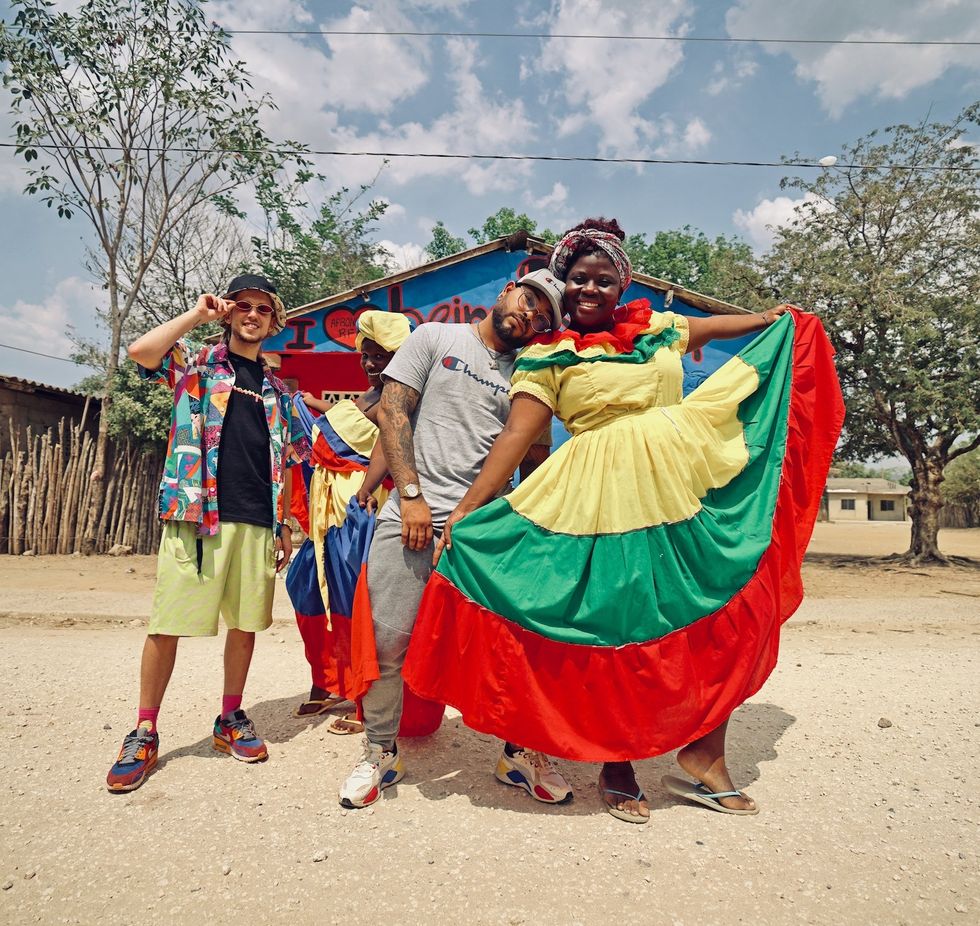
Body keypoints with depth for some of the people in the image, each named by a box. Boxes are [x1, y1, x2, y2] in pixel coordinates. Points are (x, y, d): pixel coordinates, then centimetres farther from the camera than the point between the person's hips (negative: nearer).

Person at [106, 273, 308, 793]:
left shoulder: (276, 389, 19)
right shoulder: (196, 364, 8)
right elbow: (140, 351, -14)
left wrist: (284, 527, 16)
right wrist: (198, 314, -4)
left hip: (257, 523, 4)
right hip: (196, 514, -3)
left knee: (246, 622, 7)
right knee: (167, 624, -1)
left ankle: (231, 720, 23)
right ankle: (144, 732, 14)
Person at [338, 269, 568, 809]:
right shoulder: (435, 338, 11)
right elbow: (393, 412, 3)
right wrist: (412, 494, -5)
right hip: (412, 513, -2)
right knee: (387, 638, -2)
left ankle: (520, 752, 20)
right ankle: (380, 754, 21)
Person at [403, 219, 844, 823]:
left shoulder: (656, 327, 14)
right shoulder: (549, 357, 1)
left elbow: (713, 326, 33)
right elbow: (517, 433, -7)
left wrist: (778, 317, 37)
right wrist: (466, 509, -16)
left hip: (683, 490, 5)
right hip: (604, 501, -5)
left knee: (732, 614, 4)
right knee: (615, 631, 3)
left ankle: (704, 755, 19)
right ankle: (616, 768, 22)